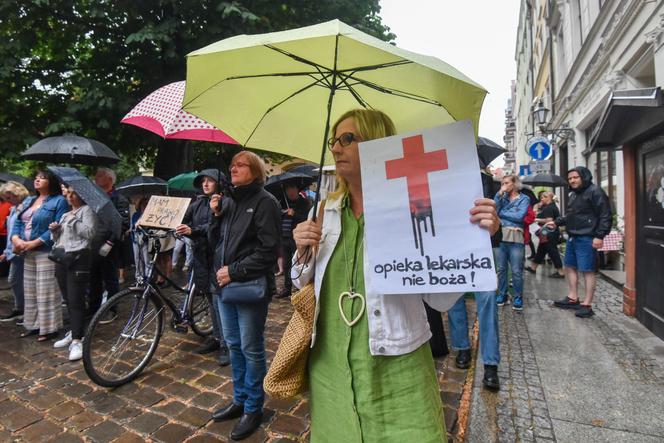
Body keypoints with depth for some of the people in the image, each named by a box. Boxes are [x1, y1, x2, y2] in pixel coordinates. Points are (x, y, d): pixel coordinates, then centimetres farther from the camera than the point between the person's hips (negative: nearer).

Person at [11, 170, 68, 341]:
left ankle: (49, 328, 4)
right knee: (30, 291, 13)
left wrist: (34, 243, -19)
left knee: (46, 291, -5)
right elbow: (17, 223, 14)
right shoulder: (28, 201, 19)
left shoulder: (59, 201, -5)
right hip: (27, 253, 8)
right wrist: (16, 239, -7)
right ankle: (33, 325, 25)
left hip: (46, 252, -8)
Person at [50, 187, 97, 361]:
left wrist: (73, 222, -17)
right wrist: (54, 230, 5)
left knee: (76, 301, -10)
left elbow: (90, 232, -15)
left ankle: (77, 341, -8)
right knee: (68, 300, 13)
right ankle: (74, 332, 25)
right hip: (61, 258, 8)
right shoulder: (65, 215, 21)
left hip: (78, 258, -8)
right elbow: (58, 239, 23)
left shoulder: (87, 210, -1)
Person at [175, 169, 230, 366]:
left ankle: (226, 345, 5)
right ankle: (216, 337, 28)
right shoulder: (197, 204, 13)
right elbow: (183, 222, 7)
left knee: (218, 301, -6)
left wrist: (192, 230, -32)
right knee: (211, 300, 15)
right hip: (201, 256, 6)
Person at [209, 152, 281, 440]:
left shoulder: (265, 202, -10)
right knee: (233, 345, 18)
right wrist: (216, 216, -2)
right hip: (225, 284, 7)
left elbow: (268, 250, -16)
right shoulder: (228, 201, 10)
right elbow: (215, 241, 14)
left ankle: (253, 408, 25)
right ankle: (239, 400, 36)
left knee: (251, 349, 6)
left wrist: (235, 271, -16)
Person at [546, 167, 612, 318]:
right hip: (572, 237, 10)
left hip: (586, 239, -10)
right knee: (570, 267, 15)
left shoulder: (595, 192, -11)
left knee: (587, 271, -5)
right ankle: (572, 298, 27)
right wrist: (556, 222, 15)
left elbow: (605, 216, -16)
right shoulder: (573, 194, 17)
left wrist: (599, 236, -21)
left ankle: (587, 305, 2)